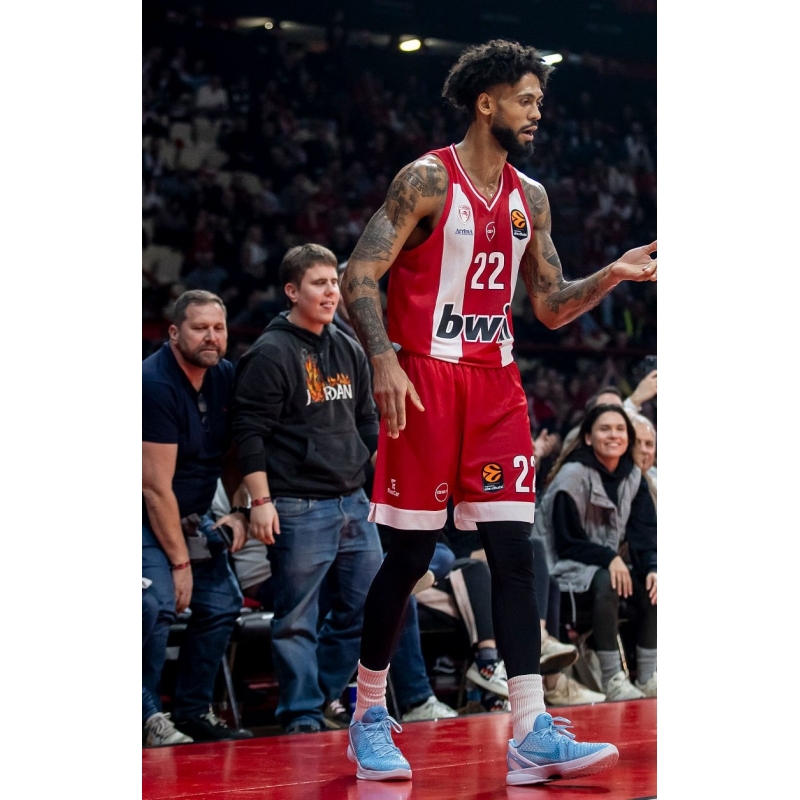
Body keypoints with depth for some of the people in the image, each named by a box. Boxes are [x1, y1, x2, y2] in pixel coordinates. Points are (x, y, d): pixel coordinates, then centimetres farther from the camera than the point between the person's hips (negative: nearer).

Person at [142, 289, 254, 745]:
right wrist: (180, 562, -19)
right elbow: (156, 487, -23)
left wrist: (239, 511, -4)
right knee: (159, 606, -24)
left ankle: (194, 712, 14)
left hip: (193, 517, 8)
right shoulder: (155, 383, -23)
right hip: (147, 519, -8)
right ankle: (147, 716, -14)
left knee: (223, 605, 2)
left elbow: (231, 454, 13)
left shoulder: (225, 378, 0)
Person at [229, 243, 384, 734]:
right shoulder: (271, 354, -7)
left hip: (354, 502, 7)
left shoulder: (349, 351, 14)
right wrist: (261, 500, -15)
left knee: (369, 605, 8)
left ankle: (324, 688, 24)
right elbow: (250, 430, -10)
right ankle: (303, 714, 7)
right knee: (297, 618, -2)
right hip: (298, 509, -7)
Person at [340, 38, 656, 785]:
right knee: (410, 555, -1)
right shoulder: (426, 180, -7)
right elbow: (359, 276, -12)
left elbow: (551, 306, 16)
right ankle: (369, 717, 16)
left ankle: (531, 734, -7)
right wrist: (384, 360, -25)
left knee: (513, 551, -3)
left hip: (497, 385, 6)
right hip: (426, 380, -6)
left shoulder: (530, 199, 13)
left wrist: (613, 275, -1)